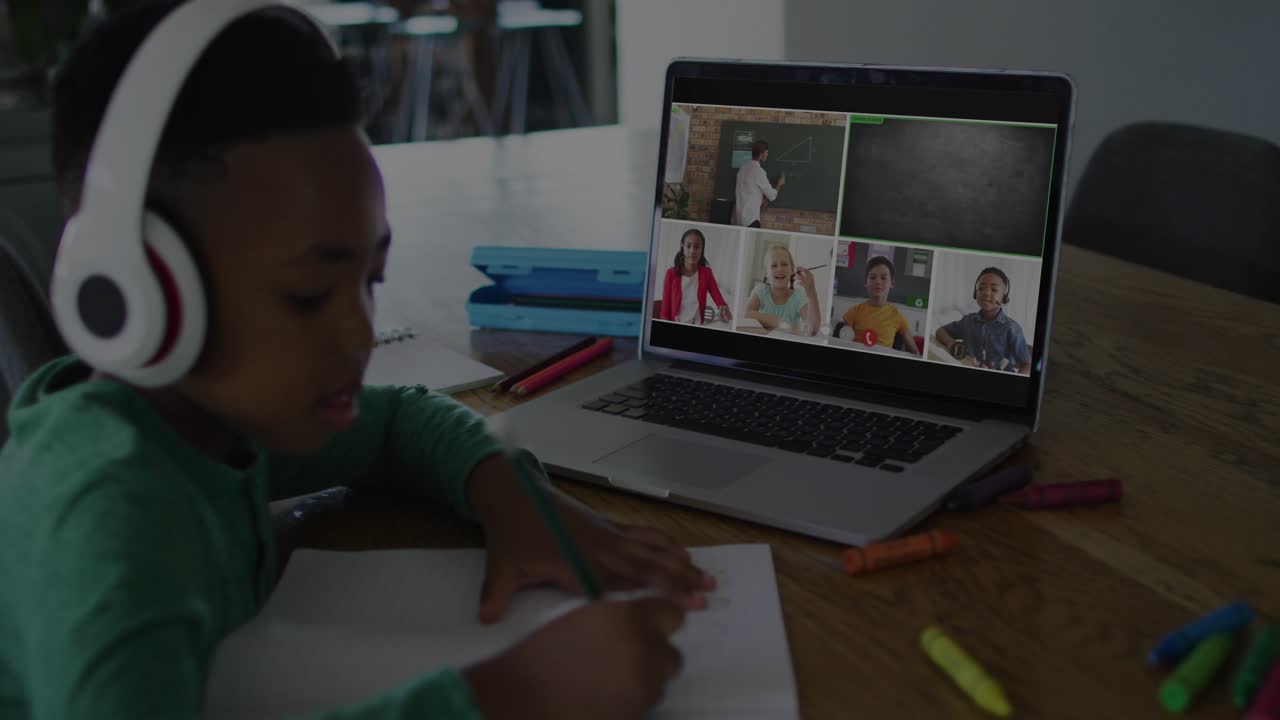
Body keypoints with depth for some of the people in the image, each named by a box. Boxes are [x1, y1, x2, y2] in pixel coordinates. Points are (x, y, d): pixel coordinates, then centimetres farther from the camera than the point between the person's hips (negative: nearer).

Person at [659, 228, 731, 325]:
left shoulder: (706, 273, 6)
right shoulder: (672, 273, 0)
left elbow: (719, 299, -5)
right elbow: (665, 307, 0)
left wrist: (724, 310, -26)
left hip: (697, 327, 3)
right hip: (675, 326, -3)